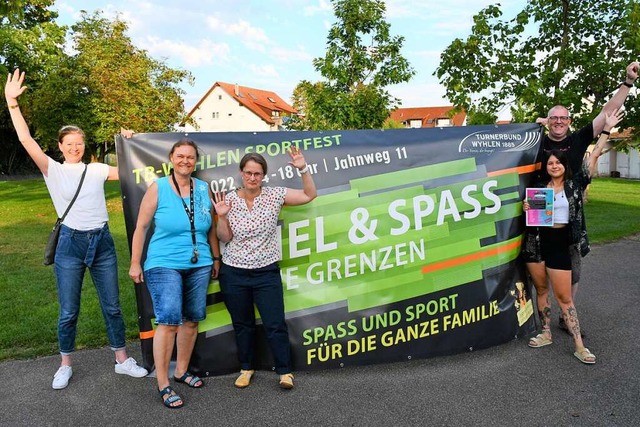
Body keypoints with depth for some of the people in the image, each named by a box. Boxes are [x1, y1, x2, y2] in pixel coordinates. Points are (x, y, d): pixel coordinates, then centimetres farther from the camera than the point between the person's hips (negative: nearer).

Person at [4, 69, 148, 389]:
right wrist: (11, 101, -13)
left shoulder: (97, 169, 8)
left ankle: (122, 360, 22)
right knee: (68, 312, 7)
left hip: (102, 242, 2)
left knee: (112, 306, 9)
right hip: (71, 243, -2)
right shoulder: (53, 170, 2)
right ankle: (65, 365, 26)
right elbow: (25, 139, -8)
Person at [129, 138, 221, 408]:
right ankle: (163, 385, 3)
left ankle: (181, 371, 31)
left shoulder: (204, 188, 6)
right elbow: (141, 227, -1)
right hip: (164, 265, -4)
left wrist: (216, 258, 14)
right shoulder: (158, 188, -4)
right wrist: (135, 263, -2)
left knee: (191, 319, 11)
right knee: (169, 320, -11)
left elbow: (211, 228, 13)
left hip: (199, 265, 4)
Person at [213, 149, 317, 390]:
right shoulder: (229, 199, -3)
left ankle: (284, 371, 15)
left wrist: (303, 169, -12)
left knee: (275, 324, -1)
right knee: (242, 324, 14)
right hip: (234, 273, 1)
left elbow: (309, 195, -1)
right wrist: (222, 216, -17)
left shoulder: (274, 195, -4)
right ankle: (246, 369, 32)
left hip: (266, 272, -1)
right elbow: (225, 238, 0)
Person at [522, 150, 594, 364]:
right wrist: (526, 208, -7)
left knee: (564, 296, -1)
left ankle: (579, 346, 7)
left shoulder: (574, 185, 3)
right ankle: (546, 333, 27)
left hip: (559, 244, -2)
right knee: (541, 289, 12)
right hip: (536, 243, 2)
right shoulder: (539, 187, 7)